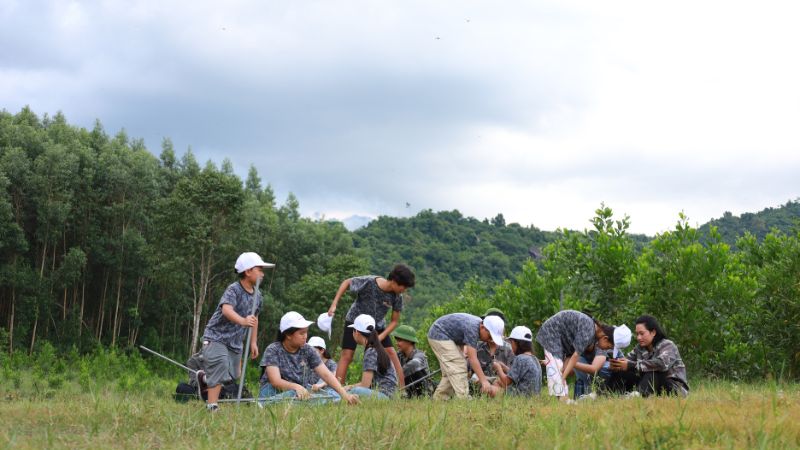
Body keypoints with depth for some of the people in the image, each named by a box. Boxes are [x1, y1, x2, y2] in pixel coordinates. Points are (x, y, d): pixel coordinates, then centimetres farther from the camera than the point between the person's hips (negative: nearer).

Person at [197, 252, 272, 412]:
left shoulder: (257, 295, 5)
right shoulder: (233, 290, -20)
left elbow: (254, 318, 18)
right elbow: (226, 310, -39)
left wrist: (253, 342, 18)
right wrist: (243, 321, -56)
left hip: (235, 341, 8)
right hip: (216, 337, -8)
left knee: (233, 377, 10)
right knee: (221, 367, -24)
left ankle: (204, 377, 39)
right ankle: (212, 406, -17)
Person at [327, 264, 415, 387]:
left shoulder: (397, 297, -19)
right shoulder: (369, 282, -29)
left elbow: (394, 321, -8)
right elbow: (347, 282, -13)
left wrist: (380, 337, -21)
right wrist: (334, 304, -18)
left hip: (377, 326, 3)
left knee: (391, 353, -9)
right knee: (347, 355, -11)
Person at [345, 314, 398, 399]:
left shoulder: (371, 352, -12)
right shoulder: (376, 349, 16)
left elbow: (365, 385, -15)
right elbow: (367, 383, 18)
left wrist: (349, 387, -1)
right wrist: (350, 387, 9)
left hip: (385, 394, -10)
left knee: (356, 392, -36)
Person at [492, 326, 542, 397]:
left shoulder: (520, 359, -15)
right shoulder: (535, 359, 13)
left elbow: (507, 381, -12)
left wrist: (498, 368, 5)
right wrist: (504, 367, 18)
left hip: (521, 395, -10)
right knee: (497, 381, 21)